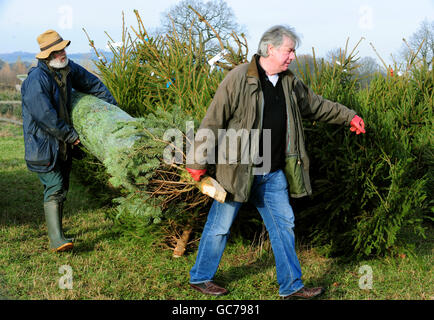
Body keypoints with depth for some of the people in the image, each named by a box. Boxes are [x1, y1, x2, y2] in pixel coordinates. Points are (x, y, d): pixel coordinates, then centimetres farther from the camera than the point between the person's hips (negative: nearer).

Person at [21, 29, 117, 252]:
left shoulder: (68, 69, 3)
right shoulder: (37, 80, -23)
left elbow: (92, 83, 19)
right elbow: (45, 116, -25)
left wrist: (112, 107, 21)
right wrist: (71, 135, -16)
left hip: (63, 143, 8)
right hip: (43, 144, -8)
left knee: (61, 188, 13)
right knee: (54, 188, -15)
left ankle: (56, 232, 25)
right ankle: (56, 239, -15)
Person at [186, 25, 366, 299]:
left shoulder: (290, 83, 9)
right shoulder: (239, 79, -13)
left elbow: (317, 105, 25)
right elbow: (213, 121, -13)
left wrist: (349, 116, 25)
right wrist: (199, 162, -12)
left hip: (273, 174, 7)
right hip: (238, 170, -6)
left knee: (284, 224, 9)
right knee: (220, 226, 5)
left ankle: (291, 286, 20)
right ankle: (201, 277, 24)